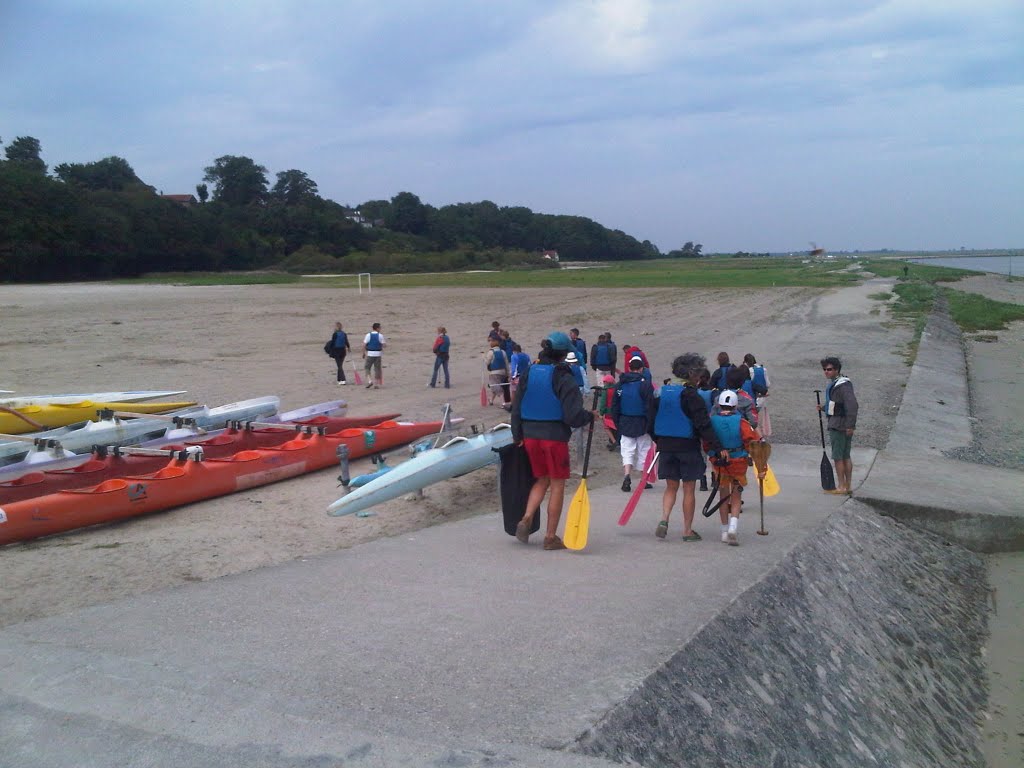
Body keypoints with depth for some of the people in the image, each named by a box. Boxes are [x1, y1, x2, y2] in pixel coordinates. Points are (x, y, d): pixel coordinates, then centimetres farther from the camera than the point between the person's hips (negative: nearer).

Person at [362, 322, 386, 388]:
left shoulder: (368, 335, -2)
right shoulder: (380, 335, -3)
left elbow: (364, 345, -5)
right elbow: (384, 345, -4)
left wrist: (363, 353, 5)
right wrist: (385, 341, 17)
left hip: (370, 354, -1)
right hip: (378, 354, 1)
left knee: (367, 368, 11)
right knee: (377, 369, 9)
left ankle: (369, 381, -8)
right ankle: (376, 384, 9)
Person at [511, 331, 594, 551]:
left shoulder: (528, 373, 5)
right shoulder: (563, 378, -13)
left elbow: (516, 408, 8)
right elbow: (573, 415, -17)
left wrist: (518, 436, 15)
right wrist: (590, 416, 2)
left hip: (530, 436, 5)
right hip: (555, 437, -5)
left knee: (542, 480, 20)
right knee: (557, 485, 7)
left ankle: (526, 519, 0)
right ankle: (551, 537, 11)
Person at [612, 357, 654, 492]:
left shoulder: (620, 384, 3)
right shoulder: (645, 384, -11)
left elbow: (614, 407, 8)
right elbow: (651, 407, -12)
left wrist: (618, 424, 15)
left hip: (625, 424, 3)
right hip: (642, 424, -3)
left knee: (627, 451, 5)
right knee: (643, 451, 9)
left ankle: (627, 476, -16)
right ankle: (643, 480, 16)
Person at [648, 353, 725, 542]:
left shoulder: (661, 392, 5)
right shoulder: (690, 395, -14)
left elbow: (651, 422, 11)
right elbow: (703, 425, -19)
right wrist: (717, 448, -17)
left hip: (666, 447, 5)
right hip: (688, 447, -5)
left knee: (671, 486, 15)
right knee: (689, 489, 6)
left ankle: (664, 519, -5)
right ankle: (687, 530, 11)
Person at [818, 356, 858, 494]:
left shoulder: (843, 385, -17)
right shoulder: (834, 384, 14)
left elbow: (852, 405, -25)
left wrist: (850, 425, -27)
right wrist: (823, 408, 8)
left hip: (839, 427, -10)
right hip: (836, 425, 10)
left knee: (837, 457, -3)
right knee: (846, 457, 13)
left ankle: (841, 487, 2)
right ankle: (847, 486, 19)